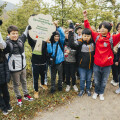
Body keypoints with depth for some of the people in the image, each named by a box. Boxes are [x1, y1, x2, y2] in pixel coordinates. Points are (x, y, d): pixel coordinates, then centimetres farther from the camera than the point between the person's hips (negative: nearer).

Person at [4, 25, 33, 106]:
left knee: (24, 82, 23)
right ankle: (19, 98, 37)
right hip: (14, 69, -5)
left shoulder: (20, 40, -3)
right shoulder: (7, 44, -19)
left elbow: (26, 33, 13)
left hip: (23, 67, 5)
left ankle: (26, 95, 43)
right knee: (16, 84, 15)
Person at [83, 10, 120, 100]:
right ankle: (96, 92, 45)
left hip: (107, 66, -1)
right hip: (97, 65, 1)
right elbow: (88, 28, 1)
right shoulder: (96, 36, -2)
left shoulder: (112, 39, -6)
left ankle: (101, 93, 43)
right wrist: (85, 17, -4)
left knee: (104, 82, 19)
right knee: (97, 81, 20)